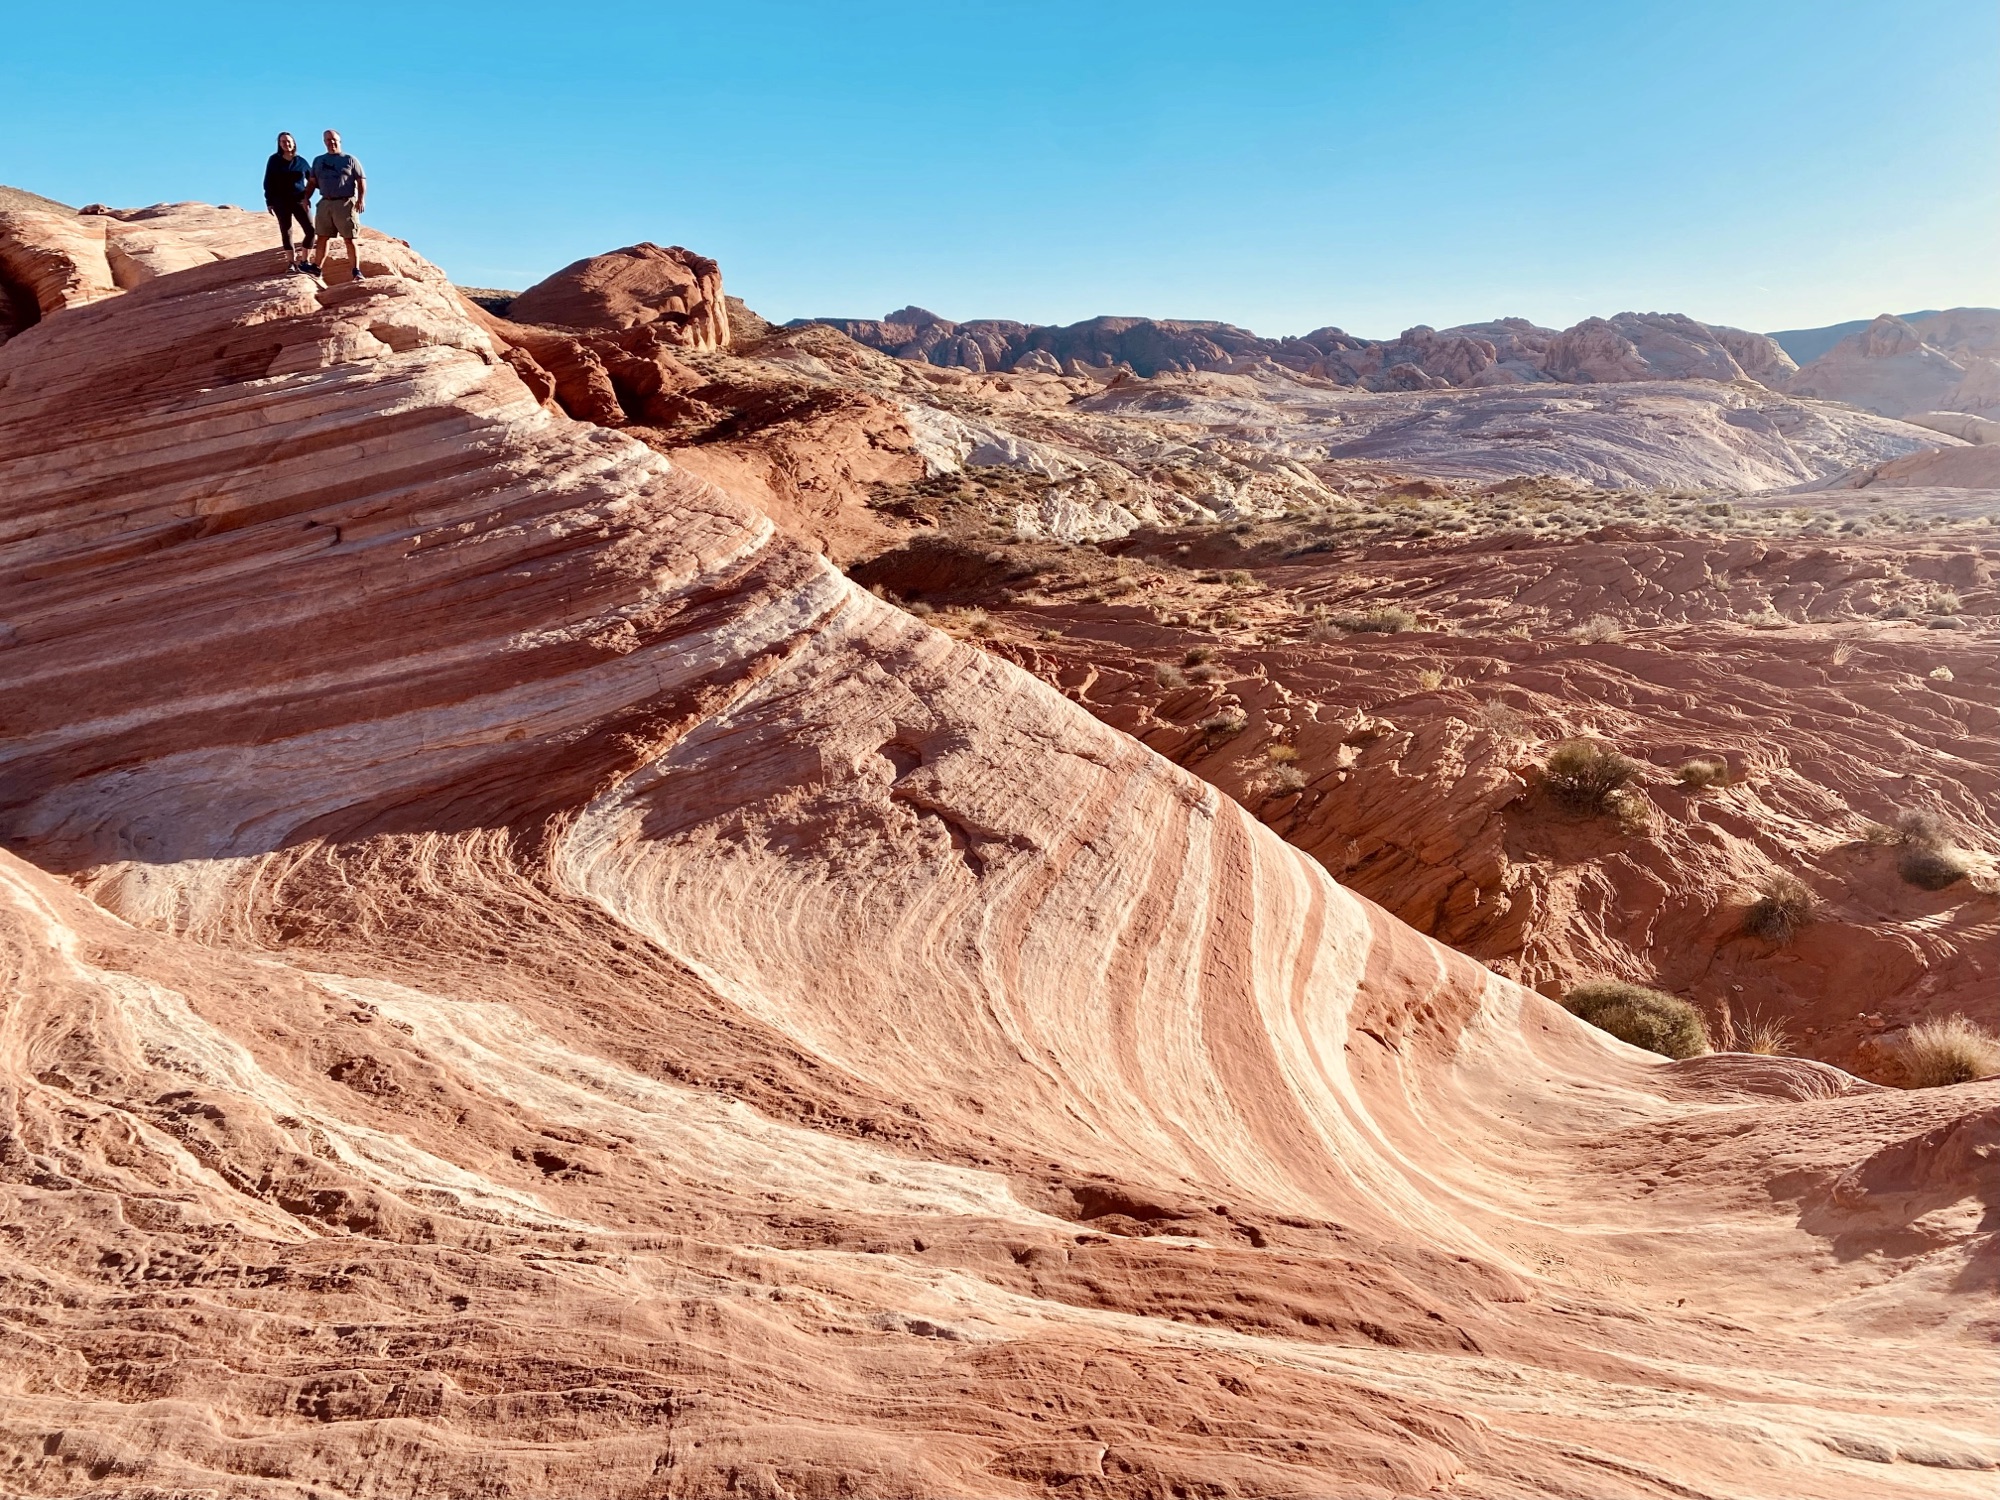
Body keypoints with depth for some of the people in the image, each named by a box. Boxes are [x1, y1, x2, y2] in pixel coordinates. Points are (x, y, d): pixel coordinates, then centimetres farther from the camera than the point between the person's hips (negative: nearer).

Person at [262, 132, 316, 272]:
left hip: (300, 200, 0)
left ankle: (303, 261, 0)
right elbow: (268, 182, 5)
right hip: (281, 202, 0)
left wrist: (308, 195, 2)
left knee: (311, 230, -11)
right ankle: (291, 262, 8)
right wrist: (269, 202, -1)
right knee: (286, 232, 3)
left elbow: (312, 180, 15)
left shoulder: (301, 161, 5)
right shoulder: (274, 160, 3)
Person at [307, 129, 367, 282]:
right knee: (323, 237, 5)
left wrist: (361, 199, -13)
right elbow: (313, 182, 20)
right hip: (325, 203, 4)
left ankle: (357, 271, -7)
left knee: (349, 239, -7)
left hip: (345, 203, -4)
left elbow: (361, 180, 0)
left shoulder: (349, 160, 6)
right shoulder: (318, 160, 19)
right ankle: (317, 268, 8)